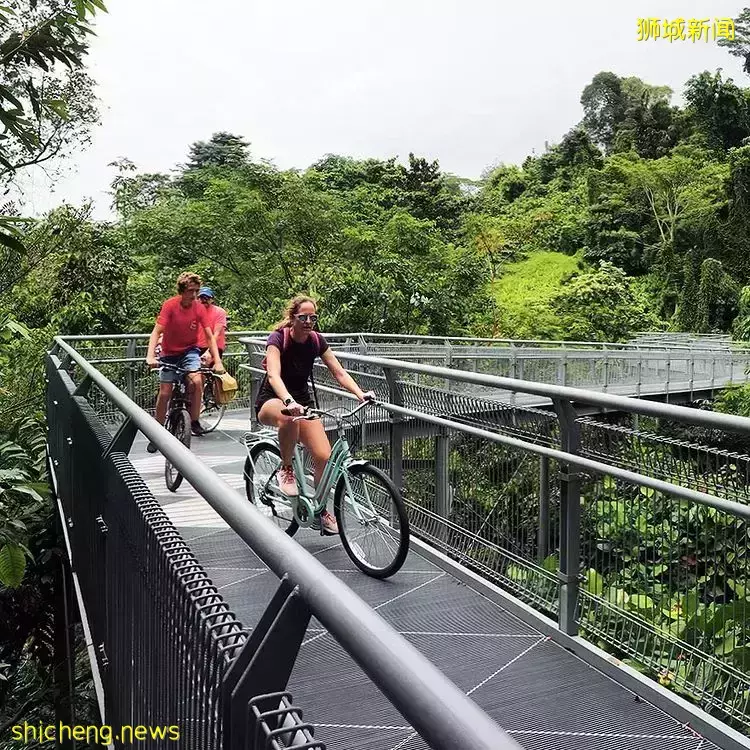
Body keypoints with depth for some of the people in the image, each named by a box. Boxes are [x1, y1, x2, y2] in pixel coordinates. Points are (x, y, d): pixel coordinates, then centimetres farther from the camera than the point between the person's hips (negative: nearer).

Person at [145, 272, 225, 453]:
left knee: (196, 381, -26)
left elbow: (210, 337, -12)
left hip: (189, 351, 1)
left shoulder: (199, 308, -12)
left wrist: (218, 362, -22)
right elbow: (157, 331, -23)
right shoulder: (170, 305, -18)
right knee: (164, 393, -4)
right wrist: (150, 356, -38)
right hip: (169, 353, -1)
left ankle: (194, 422, -7)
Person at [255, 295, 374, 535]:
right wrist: (289, 401, -52)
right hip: (272, 401, -4)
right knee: (289, 417, -43)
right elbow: (273, 375, -34)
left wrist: (360, 393, -25)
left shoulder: (317, 341, -3)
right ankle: (286, 468, -15)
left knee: (324, 457, -15)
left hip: (302, 400, 4)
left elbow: (339, 373, -7)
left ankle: (320, 511, 7)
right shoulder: (277, 338, -18)